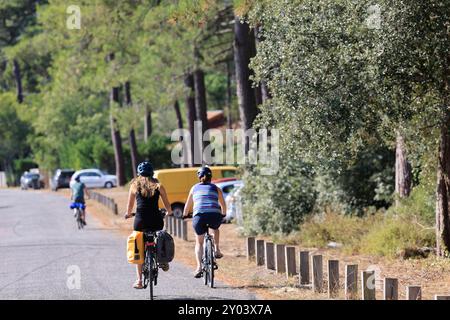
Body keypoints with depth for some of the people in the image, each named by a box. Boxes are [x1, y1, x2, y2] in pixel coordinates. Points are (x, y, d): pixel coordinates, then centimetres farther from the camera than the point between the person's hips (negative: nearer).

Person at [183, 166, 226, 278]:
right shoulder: (216, 189, 19)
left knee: (199, 243, 15)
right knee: (215, 228, 37)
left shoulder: (194, 188, 20)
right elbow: (223, 205, 30)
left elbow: (187, 205, 30)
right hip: (215, 216, 0)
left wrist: (184, 215, 47)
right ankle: (217, 250, 23)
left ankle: (199, 267, -2)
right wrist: (223, 214, 48)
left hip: (199, 216, 0)